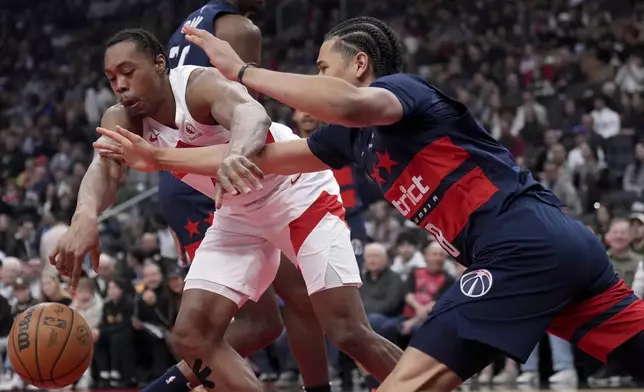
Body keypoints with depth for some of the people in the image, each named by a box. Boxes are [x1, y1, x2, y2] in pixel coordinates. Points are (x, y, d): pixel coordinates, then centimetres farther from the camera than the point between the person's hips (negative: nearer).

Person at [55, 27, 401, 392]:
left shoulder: (200, 84, -28)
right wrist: (85, 218, -55)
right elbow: (104, 167, -31)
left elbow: (253, 114, -50)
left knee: (349, 333, -15)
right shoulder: (123, 121, -11)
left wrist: (235, 156, -74)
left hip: (300, 194, -6)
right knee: (191, 336, -8)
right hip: (239, 215, 7)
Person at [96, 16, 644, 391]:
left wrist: (243, 72, -17)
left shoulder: (404, 87, -2)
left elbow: (349, 104, -27)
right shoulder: (354, 136, 23)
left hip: (521, 245, -10)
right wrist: (159, 159, 28)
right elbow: (259, 156, 27)